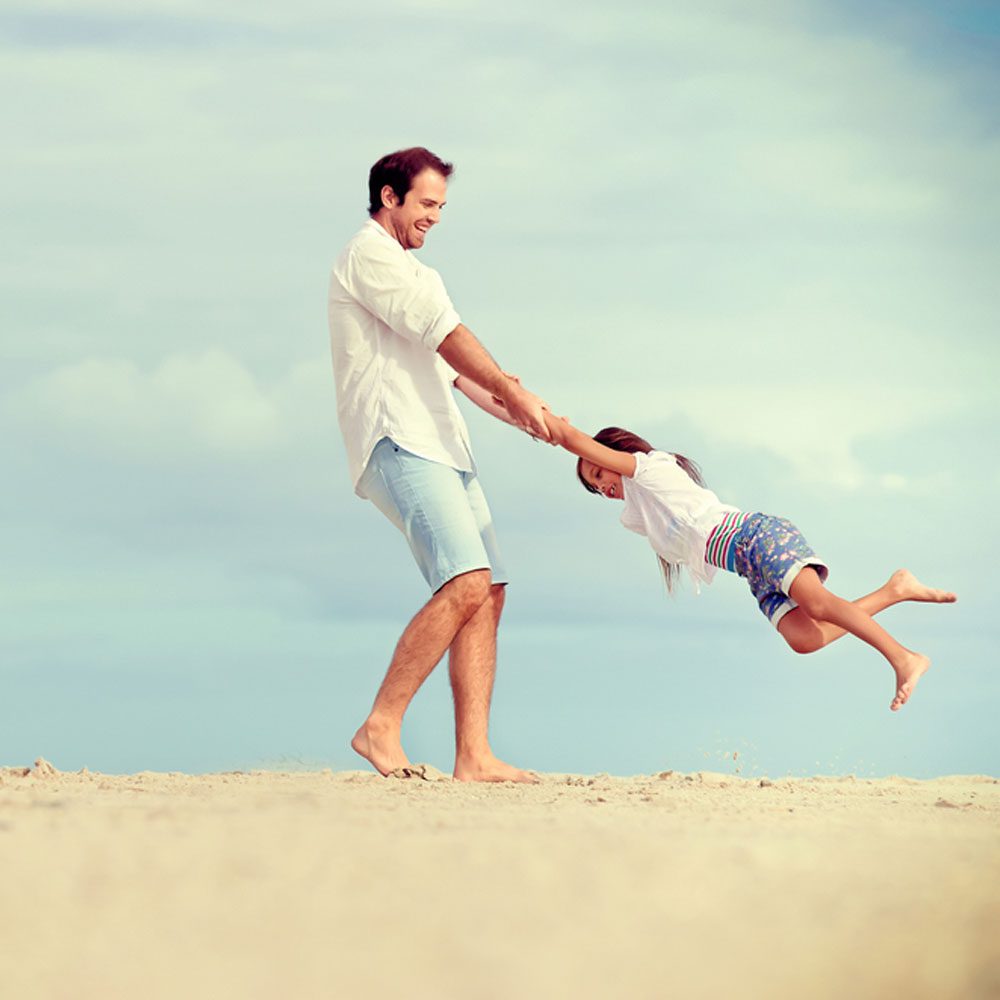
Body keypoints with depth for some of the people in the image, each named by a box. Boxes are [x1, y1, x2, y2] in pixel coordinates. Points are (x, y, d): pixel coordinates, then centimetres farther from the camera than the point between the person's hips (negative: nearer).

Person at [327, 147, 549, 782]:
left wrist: (510, 413, 16)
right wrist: (511, 389, -12)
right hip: (399, 443, -10)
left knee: (487, 594, -1)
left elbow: (448, 363, 28)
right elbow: (444, 332, -10)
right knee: (466, 584, -23)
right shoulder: (369, 256, -1)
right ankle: (381, 727, -19)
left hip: (442, 447, 10)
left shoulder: (414, 273, 31)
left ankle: (474, 756, -6)